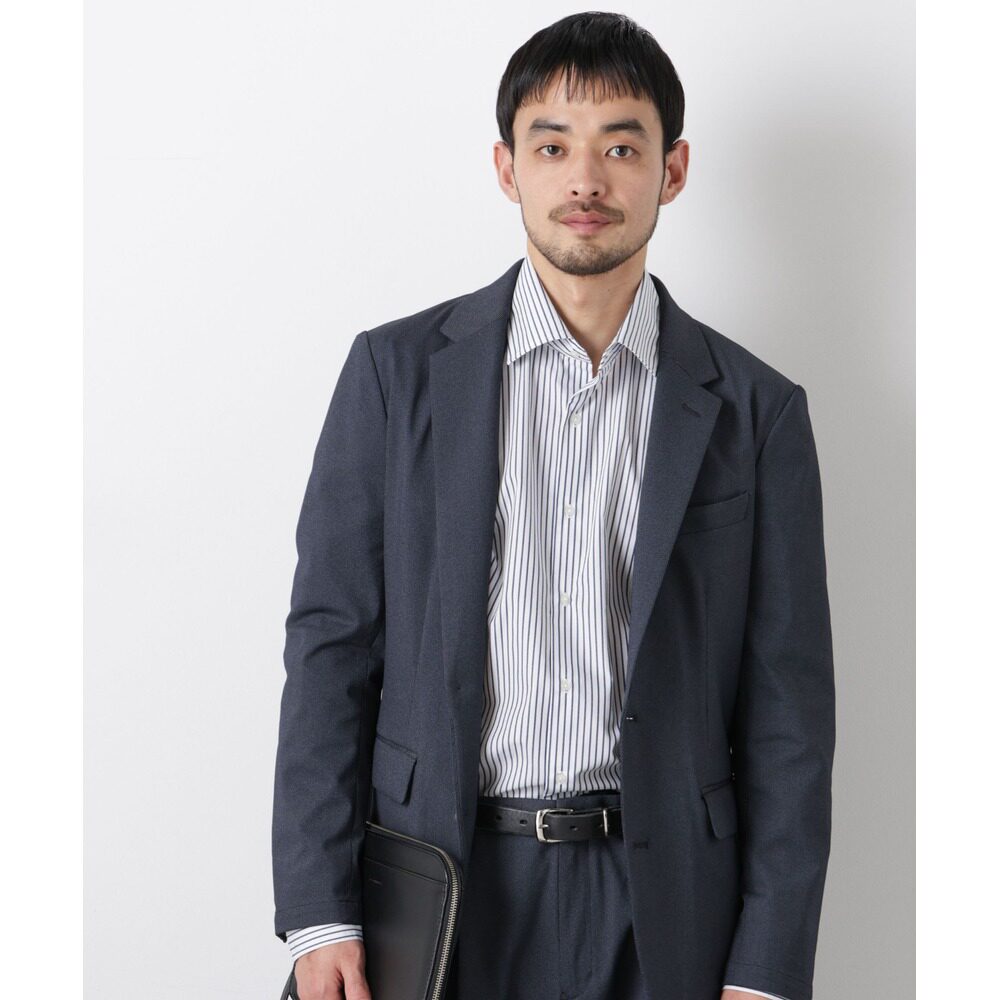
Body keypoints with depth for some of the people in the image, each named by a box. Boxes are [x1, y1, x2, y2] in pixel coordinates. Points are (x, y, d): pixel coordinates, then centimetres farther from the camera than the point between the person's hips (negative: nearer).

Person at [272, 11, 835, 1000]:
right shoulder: (399, 371, 1)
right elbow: (330, 643, 0)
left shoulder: (755, 409, 2)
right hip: (442, 883, 0)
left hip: (663, 914, 0)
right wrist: (318, 913, -6)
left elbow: (786, 706, 1)